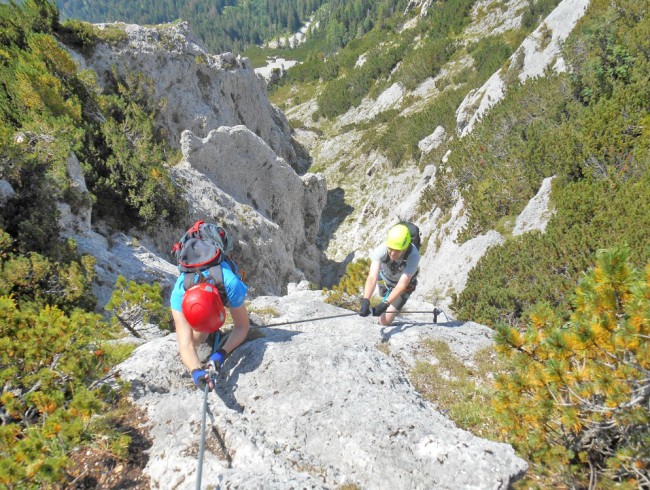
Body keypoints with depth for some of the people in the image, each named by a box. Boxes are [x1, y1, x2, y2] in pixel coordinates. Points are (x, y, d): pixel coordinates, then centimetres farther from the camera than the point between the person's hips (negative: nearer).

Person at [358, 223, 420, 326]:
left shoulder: (413, 256, -40)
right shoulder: (381, 250, -36)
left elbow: (402, 285, -40)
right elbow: (372, 278, -43)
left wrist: (384, 304, -51)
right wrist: (365, 301, -57)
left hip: (404, 284, -2)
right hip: (385, 278, 2)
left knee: (385, 321, -6)